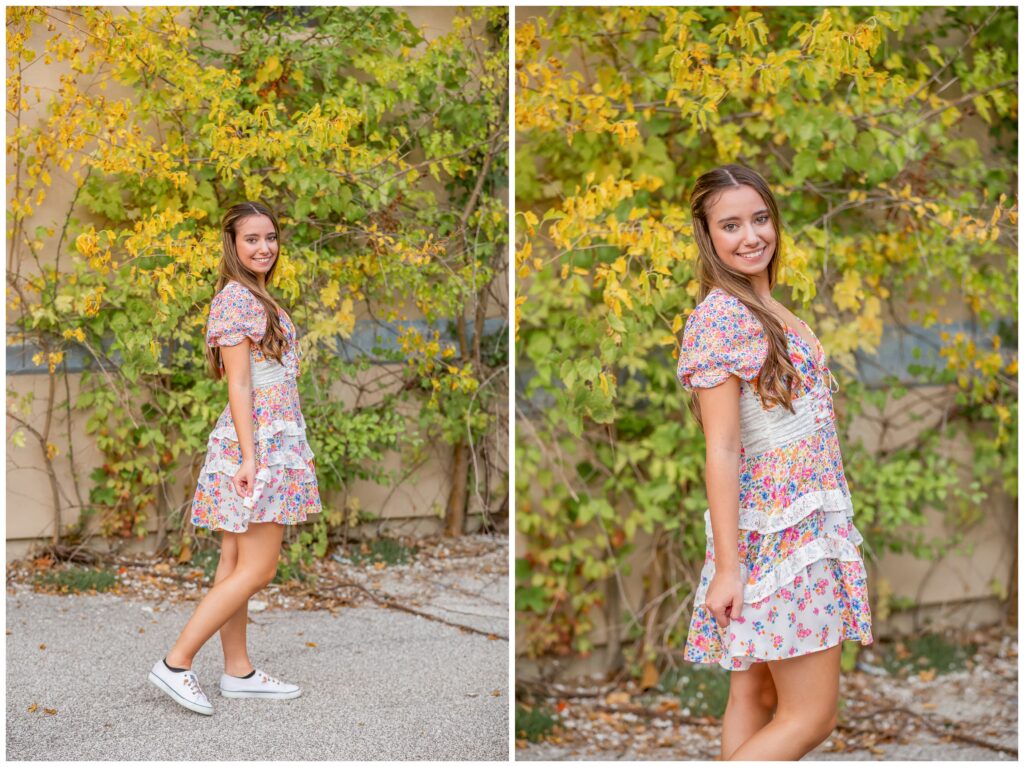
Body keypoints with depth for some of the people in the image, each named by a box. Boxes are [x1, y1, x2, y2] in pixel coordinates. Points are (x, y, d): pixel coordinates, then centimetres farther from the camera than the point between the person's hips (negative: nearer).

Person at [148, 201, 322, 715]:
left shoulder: (255, 298, 17)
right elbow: (238, 385, -17)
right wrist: (251, 457, -21)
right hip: (256, 443, -10)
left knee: (236, 564, 11)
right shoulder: (236, 297, -12)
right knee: (257, 569, -8)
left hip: (264, 441, 10)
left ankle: (238, 672, 17)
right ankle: (176, 664, -6)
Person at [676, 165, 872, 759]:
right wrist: (727, 566, -20)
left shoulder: (771, 309, 14)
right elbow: (721, 449, -19)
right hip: (776, 532, -9)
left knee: (757, 694, 11)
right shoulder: (720, 317, -15)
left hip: (808, 524, 9)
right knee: (812, 715, -6)